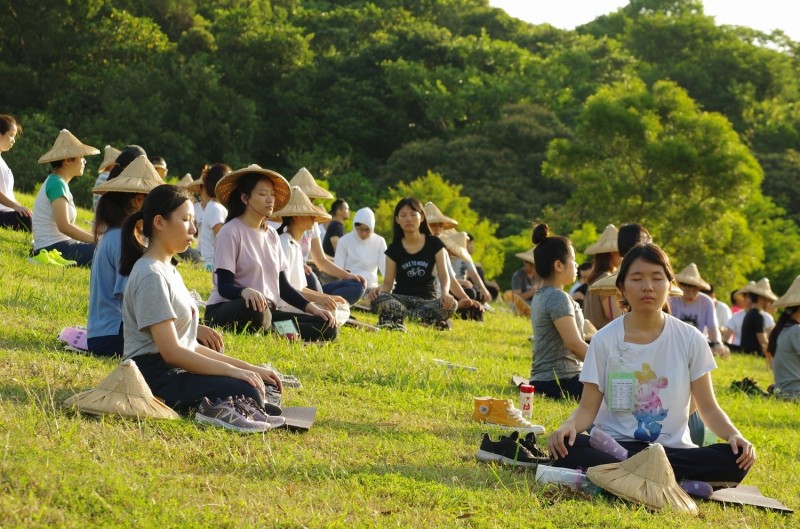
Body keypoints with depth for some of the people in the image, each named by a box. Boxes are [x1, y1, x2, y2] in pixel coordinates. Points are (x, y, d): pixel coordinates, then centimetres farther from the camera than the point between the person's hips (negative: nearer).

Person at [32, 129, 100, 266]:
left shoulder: (59, 182, 19)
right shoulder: (57, 184, -11)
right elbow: (64, 226, -21)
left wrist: (95, 238, 5)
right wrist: (97, 240, -18)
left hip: (60, 245, 10)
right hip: (52, 248, -10)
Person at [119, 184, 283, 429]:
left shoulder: (169, 271, 19)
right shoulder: (151, 276, -13)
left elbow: (189, 346, 17)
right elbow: (171, 351, -20)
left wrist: (249, 368, 9)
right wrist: (233, 371, -19)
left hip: (175, 371, 10)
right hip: (154, 378, -10)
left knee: (265, 386, 1)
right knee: (246, 393, -28)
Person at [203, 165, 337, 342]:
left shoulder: (271, 234, 13)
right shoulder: (230, 232, -8)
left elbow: (283, 285, 15)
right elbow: (224, 286, -14)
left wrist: (311, 307, -1)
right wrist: (246, 291, -37)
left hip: (268, 311, 7)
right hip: (227, 310, -7)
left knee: (327, 328, -11)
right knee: (254, 311, -43)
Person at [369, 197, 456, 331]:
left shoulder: (434, 244, 3)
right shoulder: (394, 248, 6)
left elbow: (444, 276, -4)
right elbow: (388, 283, 2)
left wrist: (445, 292, -28)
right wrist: (379, 289, -23)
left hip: (427, 299, 0)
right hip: (401, 298, 0)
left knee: (450, 305, -34)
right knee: (378, 300, -33)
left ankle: (399, 316, -31)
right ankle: (432, 319, -32)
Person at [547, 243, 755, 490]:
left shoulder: (690, 340, 3)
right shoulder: (605, 340, 1)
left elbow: (708, 407, 5)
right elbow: (588, 408, -1)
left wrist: (734, 435, -16)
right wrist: (569, 425, -24)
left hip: (672, 448, 2)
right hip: (612, 445, -1)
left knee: (734, 460, -28)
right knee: (567, 450, -33)